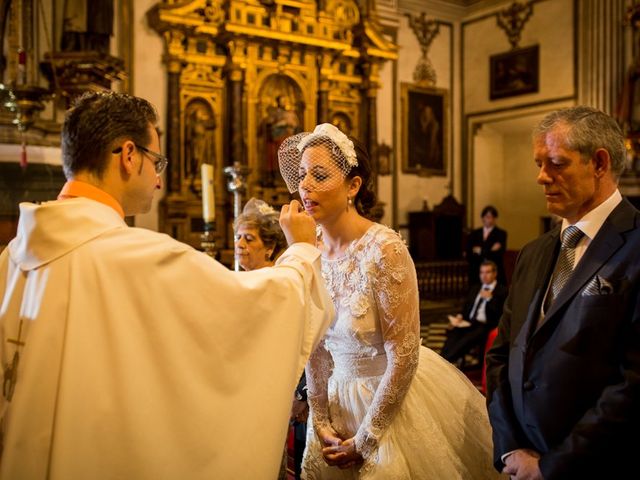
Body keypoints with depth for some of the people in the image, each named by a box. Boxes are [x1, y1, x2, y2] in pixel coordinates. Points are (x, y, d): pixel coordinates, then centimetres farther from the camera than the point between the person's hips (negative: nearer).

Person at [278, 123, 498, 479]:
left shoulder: (384, 250, -24)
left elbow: (403, 358, -22)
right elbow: (315, 345, 2)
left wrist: (366, 439, -15)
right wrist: (320, 421, 1)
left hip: (395, 398, -5)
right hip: (340, 395, 6)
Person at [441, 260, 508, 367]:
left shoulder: (502, 291, 5)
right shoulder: (475, 289, 25)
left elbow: (501, 314, -6)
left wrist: (490, 298, -12)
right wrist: (460, 317, 3)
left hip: (486, 326, -5)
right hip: (468, 323, 5)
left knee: (467, 339, -34)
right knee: (453, 333, -27)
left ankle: (446, 361, -39)